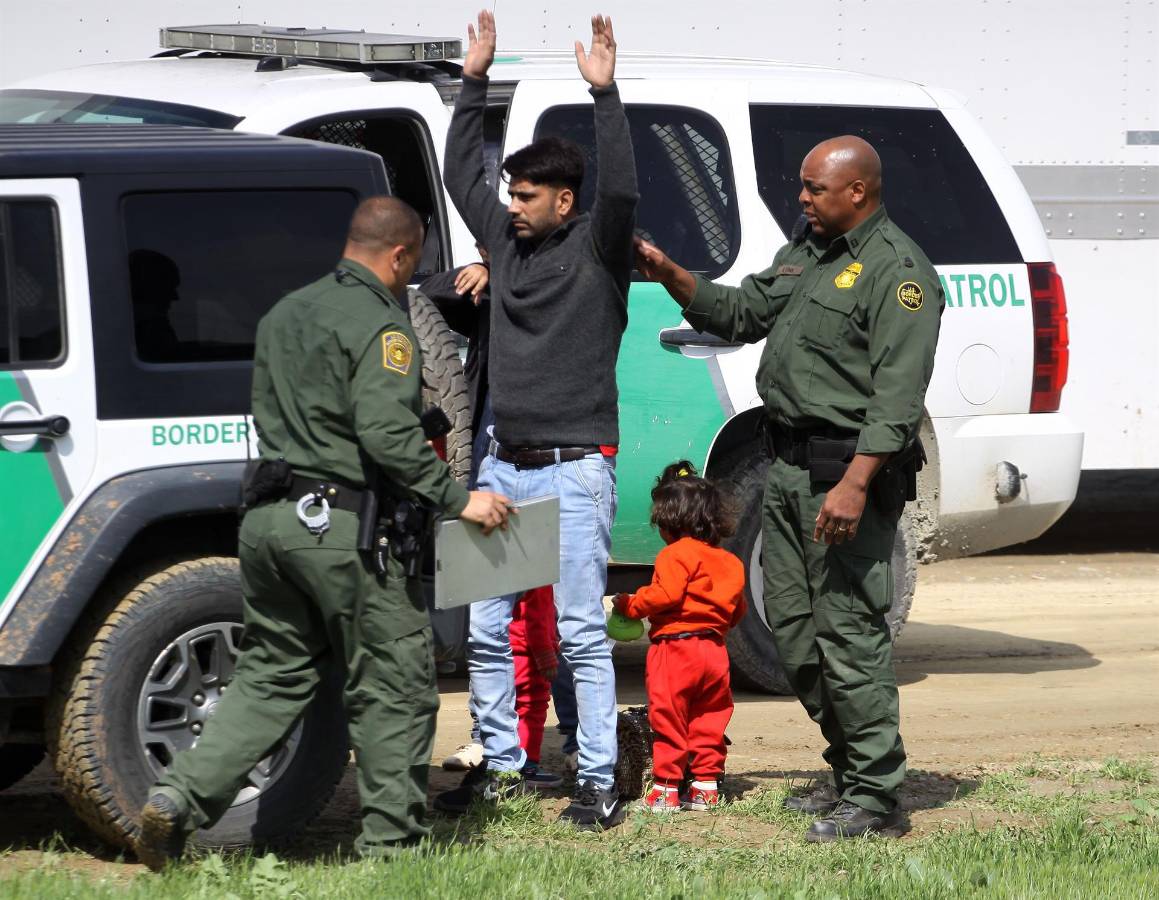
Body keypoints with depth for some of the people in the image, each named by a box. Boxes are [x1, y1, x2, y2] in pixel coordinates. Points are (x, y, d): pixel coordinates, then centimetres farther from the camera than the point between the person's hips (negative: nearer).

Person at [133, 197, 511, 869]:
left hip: (269, 517, 8)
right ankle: (390, 841, 6)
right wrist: (457, 498, -17)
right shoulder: (381, 324, -9)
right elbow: (387, 431, -22)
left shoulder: (286, 314, 18)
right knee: (394, 685, 3)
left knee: (273, 675, 15)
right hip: (341, 523, -8)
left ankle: (179, 800, 1)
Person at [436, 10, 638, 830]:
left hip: (574, 469, -7)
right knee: (486, 626, 8)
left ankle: (600, 783, -4)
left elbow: (622, 191, -23)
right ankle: (501, 763, 19)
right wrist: (475, 83, 16)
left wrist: (605, 96, -27)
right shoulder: (508, 239, 12)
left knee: (582, 632, -7)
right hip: (504, 466, 7)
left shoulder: (596, 247, -5)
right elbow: (462, 174, 21)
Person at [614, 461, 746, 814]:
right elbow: (737, 610, 17)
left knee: (668, 720, -2)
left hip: (675, 647, -7)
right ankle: (706, 785, 12)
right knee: (710, 719, 12)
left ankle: (666, 788, -3)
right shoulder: (731, 562, 14)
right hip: (714, 651, 7)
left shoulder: (676, 554, -9)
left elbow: (666, 595, -20)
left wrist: (629, 604, -7)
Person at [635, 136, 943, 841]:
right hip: (788, 465, 10)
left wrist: (854, 484, -26)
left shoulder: (898, 271, -12)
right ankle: (851, 773, 23)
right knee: (793, 625, 13)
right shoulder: (805, 250, 17)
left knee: (848, 628, -10)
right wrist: (668, 272, 11)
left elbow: (898, 396, -19)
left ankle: (876, 797, -6)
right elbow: (739, 313, 26)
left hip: (849, 469, -10)